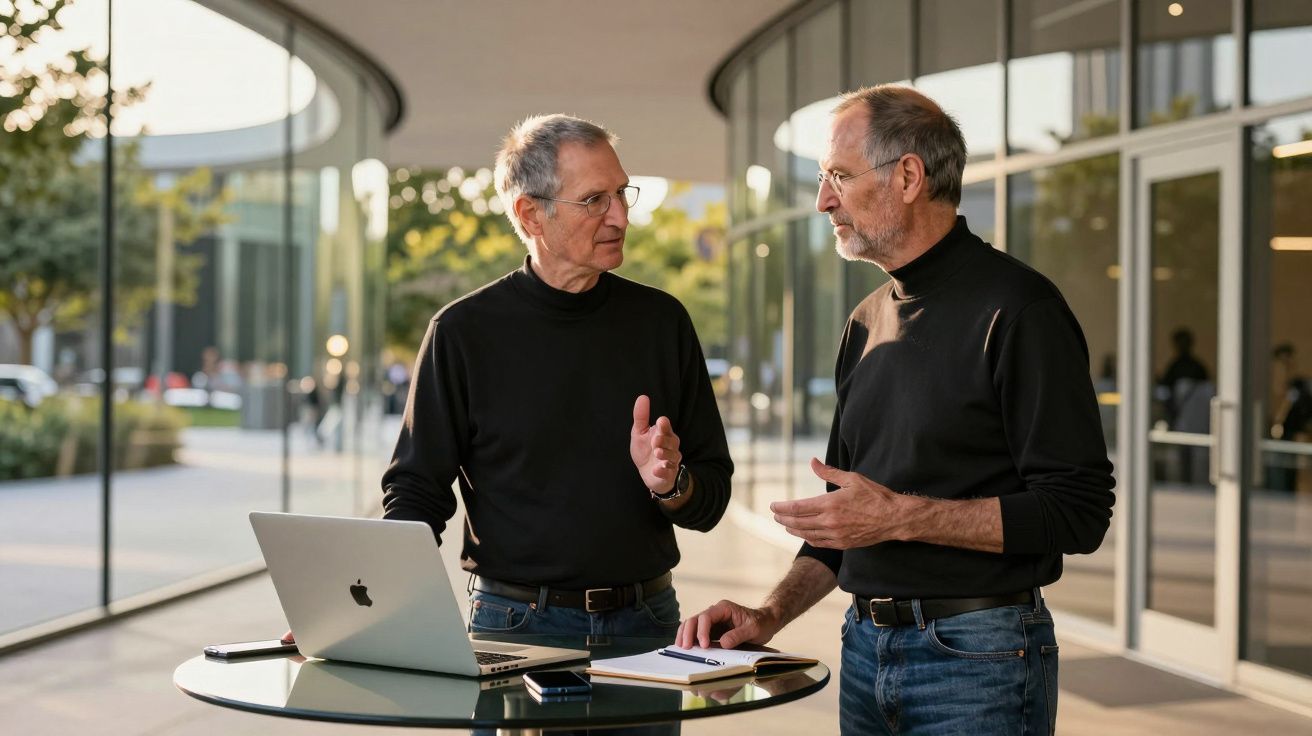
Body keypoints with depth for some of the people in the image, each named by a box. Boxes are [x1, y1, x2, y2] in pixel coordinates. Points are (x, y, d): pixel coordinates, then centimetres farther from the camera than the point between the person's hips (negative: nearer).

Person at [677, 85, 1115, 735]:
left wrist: (904, 515, -21)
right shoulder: (867, 323, 12)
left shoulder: (1016, 309, -12)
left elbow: (1078, 511, -18)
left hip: (975, 658, -7)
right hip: (867, 652, 7)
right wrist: (770, 616, 6)